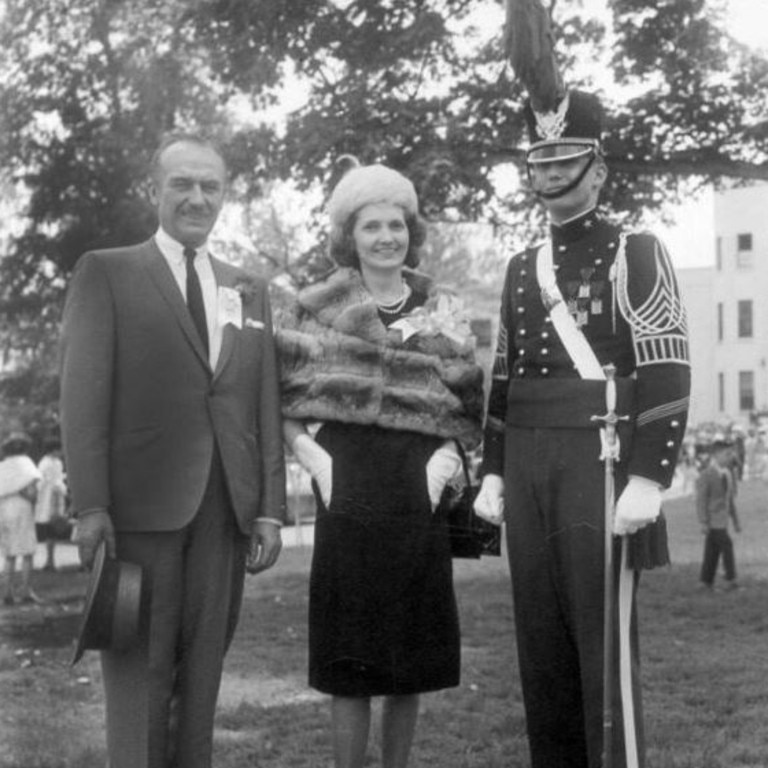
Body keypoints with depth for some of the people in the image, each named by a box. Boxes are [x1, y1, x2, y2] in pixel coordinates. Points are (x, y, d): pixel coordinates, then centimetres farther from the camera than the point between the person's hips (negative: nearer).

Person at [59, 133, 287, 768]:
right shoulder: (106, 273, 4)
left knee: (203, 674, 7)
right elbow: (83, 394, -3)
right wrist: (89, 505, -12)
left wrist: (271, 507, 5)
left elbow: (266, 406, 13)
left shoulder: (250, 291, 17)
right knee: (140, 673, 0)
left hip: (227, 508, 4)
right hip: (141, 503, -4)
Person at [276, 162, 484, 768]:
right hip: (349, 487, -2)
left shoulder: (443, 311, 10)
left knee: (411, 657, 7)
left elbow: (467, 404, 13)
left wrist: (448, 454, -4)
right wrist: (310, 453, -9)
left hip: (418, 491, 3)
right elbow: (278, 397, 4)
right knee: (351, 656, -2)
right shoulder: (318, 308, 4)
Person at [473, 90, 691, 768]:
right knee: (541, 637, 9)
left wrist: (649, 478, -18)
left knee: (604, 637, -5)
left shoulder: (637, 253, -2)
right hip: (528, 467, 6)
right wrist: (493, 472, 13)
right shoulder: (522, 268, 16)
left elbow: (668, 371, -10)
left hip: (598, 461, -6)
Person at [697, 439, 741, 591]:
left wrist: (736, 520, 17)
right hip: (712, 518, -7)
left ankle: (707, 581, 14)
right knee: (726, 545, -12)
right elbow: (701, 500, -12)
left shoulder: (729, 473, 12)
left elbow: (730, 499, 18)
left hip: (722, 518, 7)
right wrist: (703, 522, -17)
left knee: (713, 550, 8)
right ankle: (730, 579, -7)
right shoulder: (707, 475, -11)